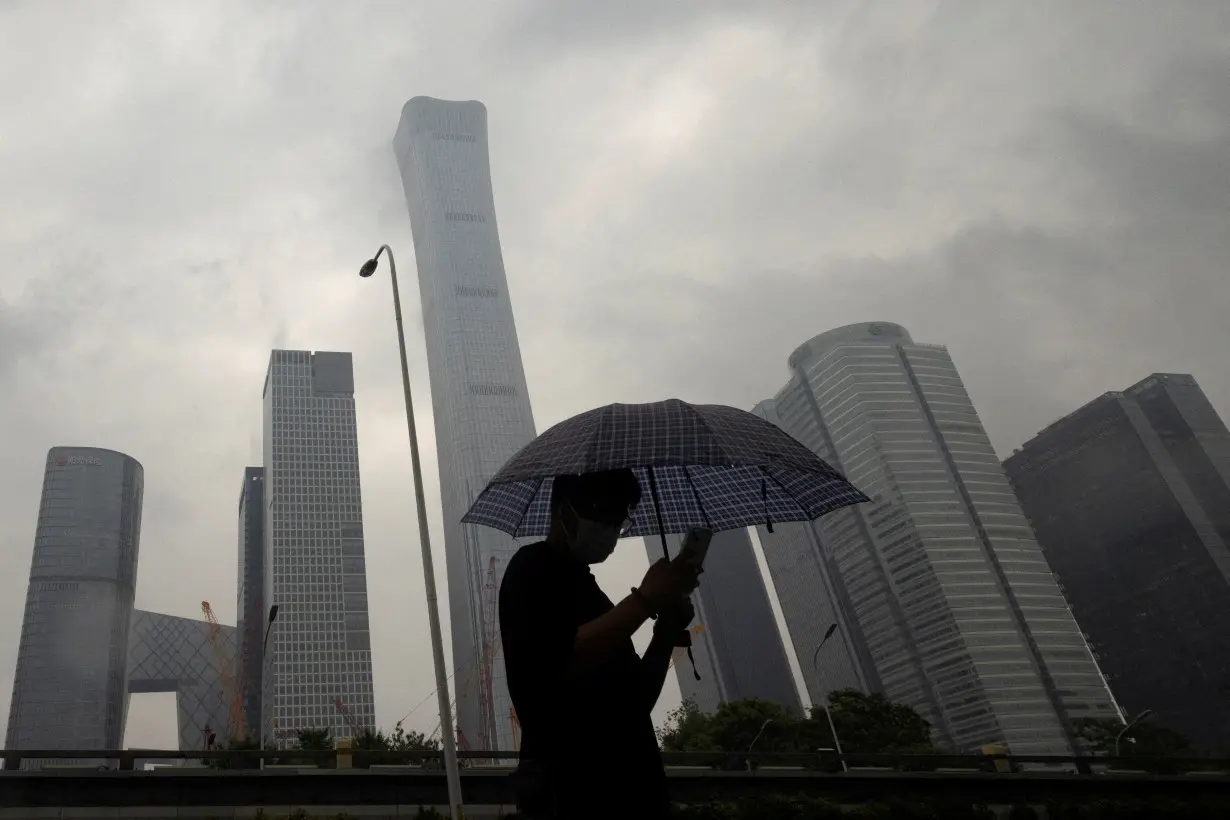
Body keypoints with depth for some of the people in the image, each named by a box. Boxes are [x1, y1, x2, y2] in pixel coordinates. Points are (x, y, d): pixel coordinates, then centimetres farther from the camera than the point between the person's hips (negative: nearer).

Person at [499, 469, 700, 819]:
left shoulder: (585, 585, 22)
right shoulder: (534, 568, -3)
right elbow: (559, 662, -20)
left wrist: (666, 633, 1)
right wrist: (644, 600, -18)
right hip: (571, 785, -8)